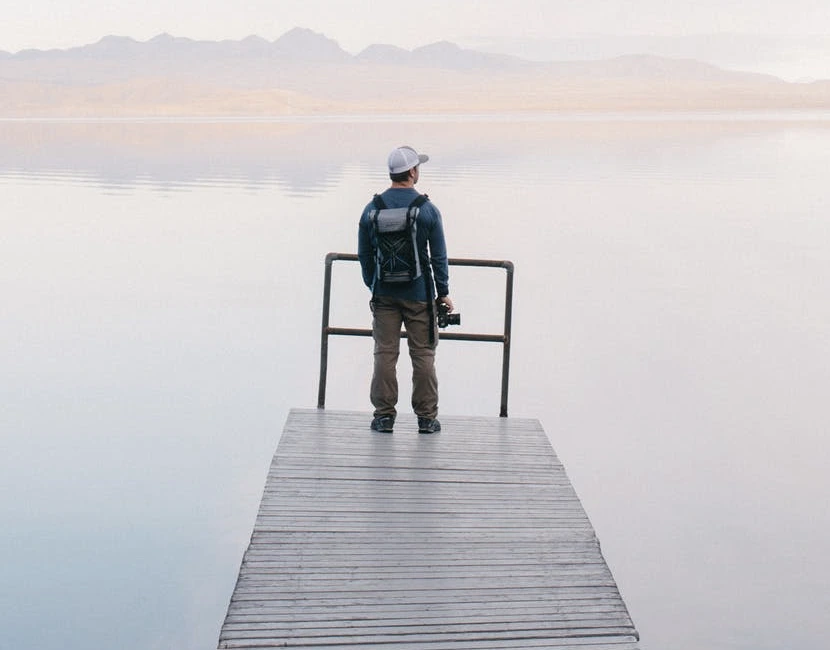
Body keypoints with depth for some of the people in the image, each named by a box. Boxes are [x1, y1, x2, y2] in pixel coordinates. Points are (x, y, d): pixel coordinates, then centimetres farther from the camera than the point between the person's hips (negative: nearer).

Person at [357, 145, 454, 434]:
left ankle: (384, 415, 10)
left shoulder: (372, 208, 1)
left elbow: (364, 254, 7)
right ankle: (426, 418, 10)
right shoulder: (428, 210, -7)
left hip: (384, 294, 2)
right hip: (419, 294, -2)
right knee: (423, 355, 5)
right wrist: (443, 293, 5)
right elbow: (439, 257, -4)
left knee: (385, 353, 7)